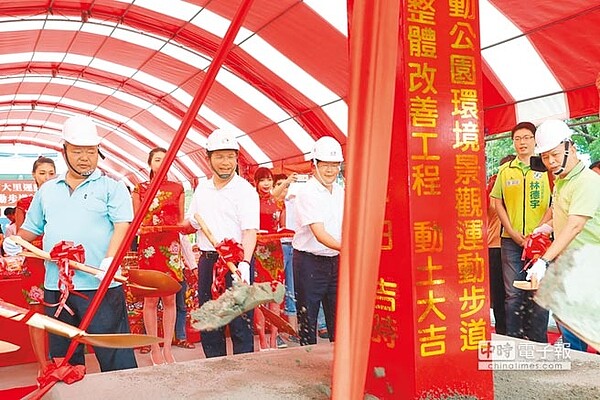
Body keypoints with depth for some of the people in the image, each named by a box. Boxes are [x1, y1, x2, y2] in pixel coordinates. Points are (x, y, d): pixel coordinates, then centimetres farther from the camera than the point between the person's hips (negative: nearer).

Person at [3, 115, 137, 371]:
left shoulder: (112, 188, 2)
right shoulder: (47, 191, 17)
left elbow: (122, 225, -10)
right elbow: (32, 228, 24)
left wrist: (109, 259, -25)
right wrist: (14, 241, 2)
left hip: (100, 285, -5)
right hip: (56, 286, 6)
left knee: (115, 356, -4)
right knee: (62, 356, 15)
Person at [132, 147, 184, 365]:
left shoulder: (177, 189, 11)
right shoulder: (140, 189, 6)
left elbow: (181, 221, 13)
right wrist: (140, 228, -13)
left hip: (171, 246, 2)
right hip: (148, 246, -1)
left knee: (169, 299, 4)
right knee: (151, 299, 1)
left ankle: (167, 348, 13)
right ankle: (154, 348, 12)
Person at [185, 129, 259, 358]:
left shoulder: (245, 190, -7)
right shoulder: (202, 188, 12)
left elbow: (250, 231, -18)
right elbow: (191, 223, 24)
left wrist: (245, 263, -32)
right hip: (207, 261, 6)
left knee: (240, 325, -2)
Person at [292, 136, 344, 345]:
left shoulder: (340, 192, 9)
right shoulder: (307, 193, -13)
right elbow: (319, 234, -23)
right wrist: (346, 248, -37)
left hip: (335, 261, 6)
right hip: (310, 261, -6)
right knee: (308, 317, 4)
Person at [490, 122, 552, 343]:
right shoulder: (505, 170, 9)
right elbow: (497, 202, 9)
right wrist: (512, 232, -2)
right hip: (511, 240, 1)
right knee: (513, 294, 4)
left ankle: (538, 343, 12)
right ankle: (513, 341, 14)